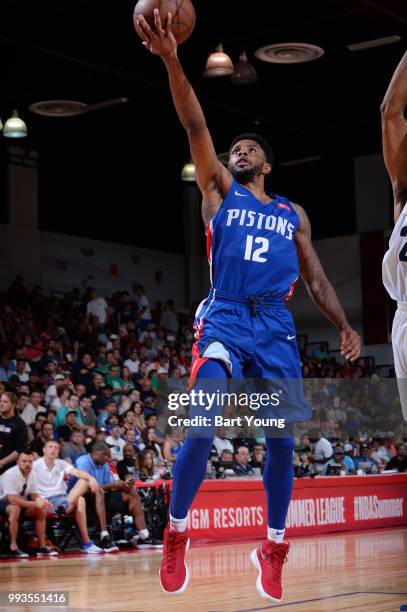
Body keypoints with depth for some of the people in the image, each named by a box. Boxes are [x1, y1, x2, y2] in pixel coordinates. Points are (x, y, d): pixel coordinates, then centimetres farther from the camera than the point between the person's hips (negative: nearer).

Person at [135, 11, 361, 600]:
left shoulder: (293, 213, 19)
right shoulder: (220, 191, 12)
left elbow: (315, 275, 18)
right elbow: (196, 128, -1)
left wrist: (344, 325, 4)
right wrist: (172, 62, -13)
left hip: (276, 327, 3)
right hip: (224, 319, -3)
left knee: (282, 439, 1)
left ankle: (273, 550, 17)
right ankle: (176, 535, -4)